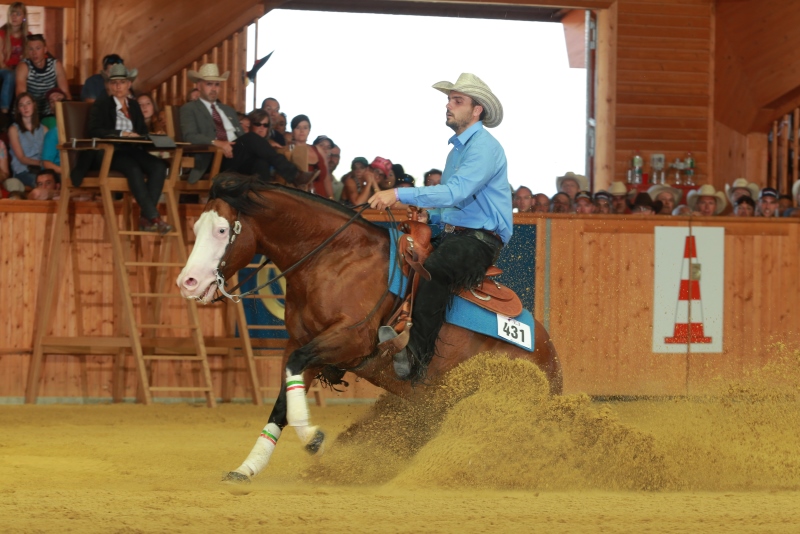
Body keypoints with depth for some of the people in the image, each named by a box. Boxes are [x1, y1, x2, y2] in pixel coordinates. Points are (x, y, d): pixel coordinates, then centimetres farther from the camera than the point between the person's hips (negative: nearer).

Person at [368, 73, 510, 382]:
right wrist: (428, 216, 8)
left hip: (481, 240, -10)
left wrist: (400, 195, -29)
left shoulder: (484, 147, -10)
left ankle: (417, 357, -38)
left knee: (434, 267, -36)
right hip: (452, 234, 10)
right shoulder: (458, 148, 22)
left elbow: (456, 193, -24)